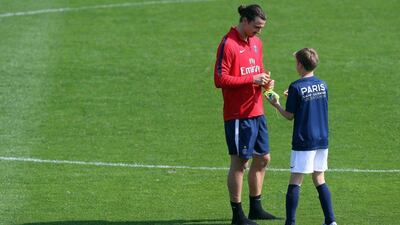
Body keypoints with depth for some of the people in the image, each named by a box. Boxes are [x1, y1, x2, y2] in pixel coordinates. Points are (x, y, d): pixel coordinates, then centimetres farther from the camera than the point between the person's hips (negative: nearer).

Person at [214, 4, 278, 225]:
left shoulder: (256, 43, 12)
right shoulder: (228, 44, -14)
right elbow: (220, 79, -18)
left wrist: (264, 80, 2)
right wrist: (251, 79, -20)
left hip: (257, 112, 9)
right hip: (238, 114, -9)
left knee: (262, 158, 14)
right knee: (239, 161, -3)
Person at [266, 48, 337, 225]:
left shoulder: (296, 87, -12)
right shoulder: (322, 85, 5)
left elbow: (290, 116, -7)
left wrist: (276, 105, 11)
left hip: (303, 142, -6)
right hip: (322, 140, 6)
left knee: (295, 181, -1)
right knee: (319, 180, 13)